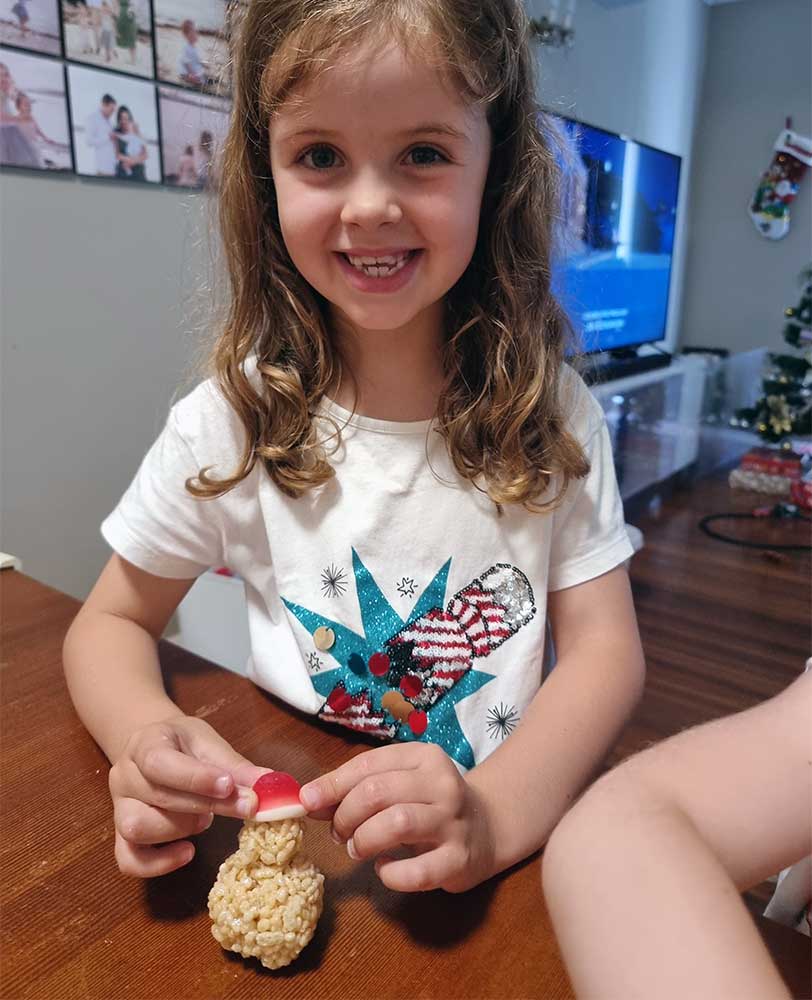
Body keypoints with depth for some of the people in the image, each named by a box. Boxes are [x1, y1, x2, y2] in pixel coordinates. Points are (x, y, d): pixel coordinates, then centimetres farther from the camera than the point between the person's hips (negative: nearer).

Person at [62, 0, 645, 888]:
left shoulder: (550, 411, -8)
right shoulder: (233, 422, -9)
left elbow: (605, 647, -8)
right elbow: (111, 623, 1)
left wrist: (498, 813, -25)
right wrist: (147, 739, -20)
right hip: (292, 850, 2)